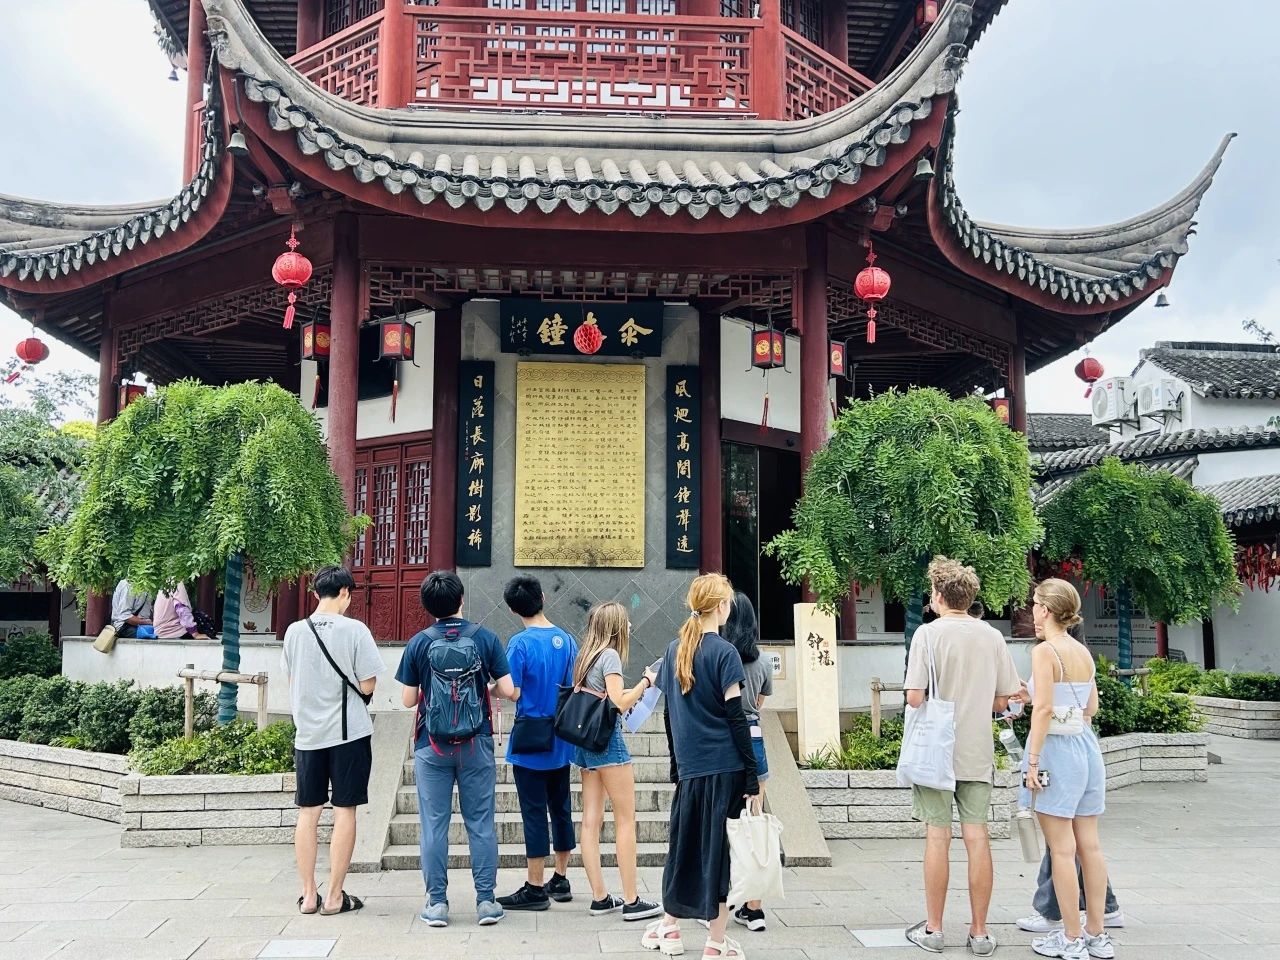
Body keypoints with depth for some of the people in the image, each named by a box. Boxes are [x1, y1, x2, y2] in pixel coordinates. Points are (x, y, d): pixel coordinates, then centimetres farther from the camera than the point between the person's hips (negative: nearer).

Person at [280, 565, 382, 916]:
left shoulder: (295, 631, 0)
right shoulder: (354, 630, -11)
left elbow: (291, 680, 10)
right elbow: (367, 685, -10)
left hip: (308, 732, 4)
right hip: (348, 731, -4)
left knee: (308, 812, 11)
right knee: (345, 811, 4)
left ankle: (308, 895, 17)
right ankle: (335, 897, 8)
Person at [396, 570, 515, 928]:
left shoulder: (419, 643, -5)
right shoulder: (485, 638, -5)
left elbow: (408, 700, -1)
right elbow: (508, 690, -6)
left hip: (432, 747, 0)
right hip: (476, 745, 0)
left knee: (434, 825, 7)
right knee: (481, 823, 7)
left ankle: (437, 903, 10)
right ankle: (486, 900, 10)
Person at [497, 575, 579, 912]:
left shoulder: (520, 643, -15)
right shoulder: (567, 639, 2)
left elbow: (512, 693, -18)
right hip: (562, 740, 6)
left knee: (534, 813, 0)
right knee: (561, 808, 14)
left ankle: (536, 889, 7)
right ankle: (561, 880, 24)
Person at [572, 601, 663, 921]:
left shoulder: (586, 655, 14)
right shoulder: (610, 655, -11)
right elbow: (619, 703, -17)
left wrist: (630, 693, 15)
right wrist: (646, 682, -5)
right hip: (608, 739, -8)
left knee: (591, 821, 6)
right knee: (625, 820, -3)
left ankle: (600, 897, 11)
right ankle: (631, 901, -1)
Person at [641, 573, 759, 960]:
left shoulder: (675, 650, 8)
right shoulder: (724, 652, -11)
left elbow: (670, 713, 12)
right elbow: (736, 717, -13)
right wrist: (752, 778, -10)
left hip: (689, 767, 6)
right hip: (724, 767, -5)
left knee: (684, 843, 17)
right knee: (720, 848, 3)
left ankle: (669, 928, 29)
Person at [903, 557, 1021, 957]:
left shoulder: (928, 633, -10)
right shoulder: (992, 637, 2)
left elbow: (914, 697, -16)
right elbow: (1002, 702, 4)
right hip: (977, 753, 3)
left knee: (938, 836, 3)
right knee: (977, 837, 6)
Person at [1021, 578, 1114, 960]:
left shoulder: (1045, 651, -13)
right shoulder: (1084, 652, 9)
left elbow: (1044, 708, -19)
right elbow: (1091, 707, 16)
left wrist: (1033, 761, -16)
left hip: (1056, 747, -8)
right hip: (1086, 746, 8)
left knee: (1062, 849, 0)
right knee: (1089, 844, 12)